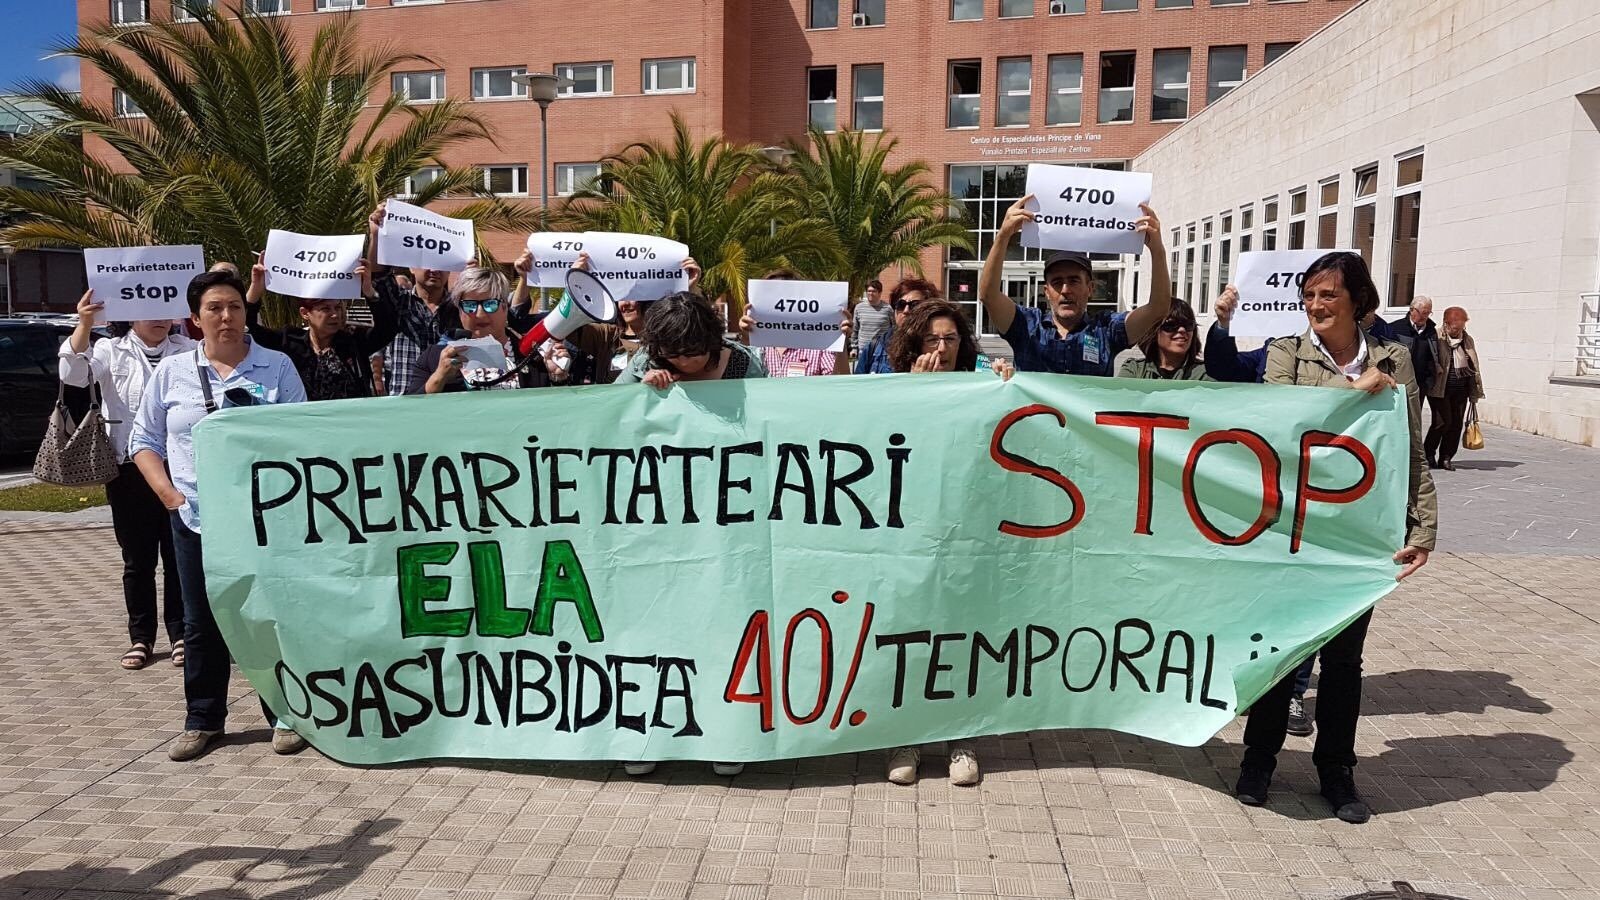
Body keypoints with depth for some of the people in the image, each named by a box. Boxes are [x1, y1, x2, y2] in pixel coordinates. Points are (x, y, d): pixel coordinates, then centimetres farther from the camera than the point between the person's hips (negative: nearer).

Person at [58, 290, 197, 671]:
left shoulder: (187, 350, 6)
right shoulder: (112, 351, 1)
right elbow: (74, 373, -15)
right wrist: (83, 326, -30)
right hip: (129, 471, 0)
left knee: (179, 555, 7)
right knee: (137, 560, 9)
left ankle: (180, 633, 17)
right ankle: (141, 637, 20)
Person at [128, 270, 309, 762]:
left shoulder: (277, 366, 1)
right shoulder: (172, 371, 5)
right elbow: (143, 439, 12)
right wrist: (168, 492, -1)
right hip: (196, 517, 2)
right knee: (202, 623, 10)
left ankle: (284, 715, 16)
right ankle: (203, 720, 24)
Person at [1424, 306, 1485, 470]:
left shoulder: (1467, 341, 11)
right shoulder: (1437, 339, -6)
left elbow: (1473, 366, 16)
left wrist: (1475, 391, 13)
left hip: (1460, 390, 5)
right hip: (1440, 389, -5)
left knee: (1456, 423, 5)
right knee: (1442, 421, -9)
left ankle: (1445, 458, 14)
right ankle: (1428, 454, 7)